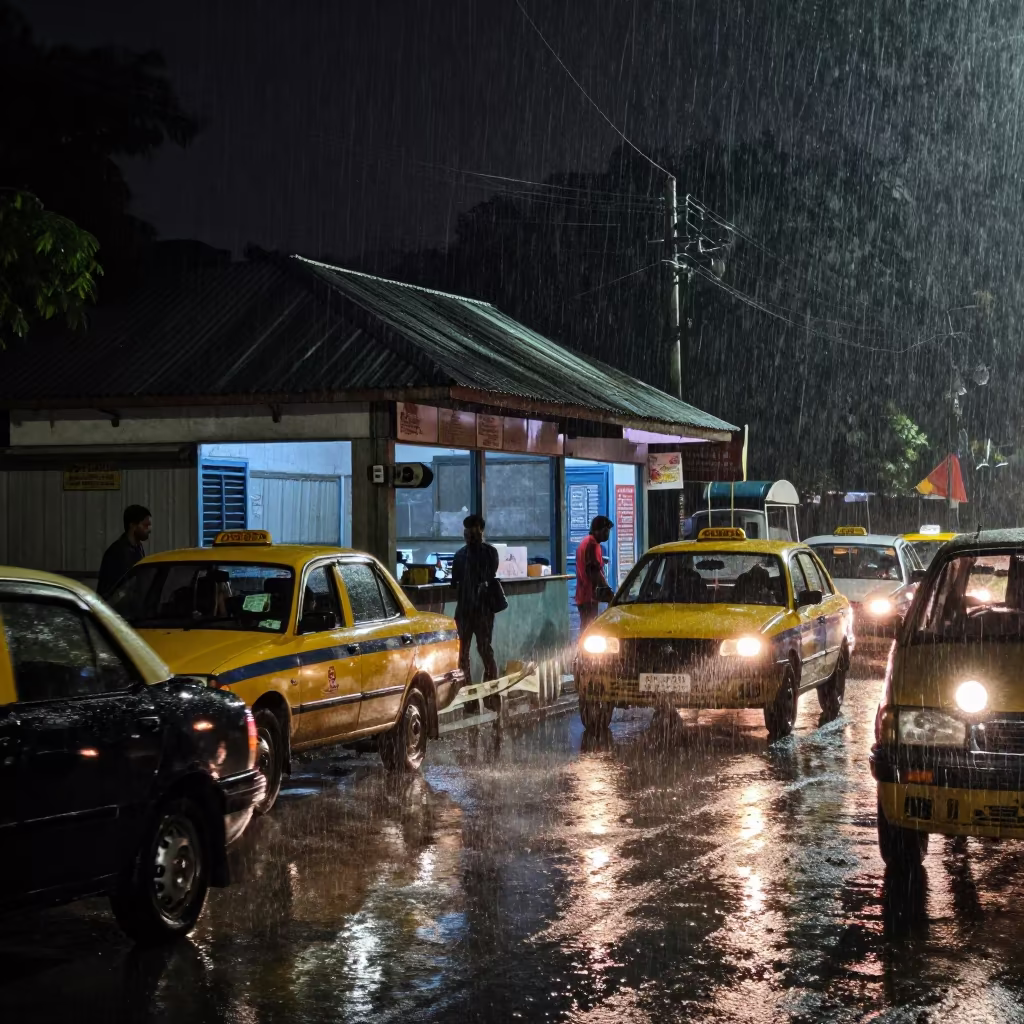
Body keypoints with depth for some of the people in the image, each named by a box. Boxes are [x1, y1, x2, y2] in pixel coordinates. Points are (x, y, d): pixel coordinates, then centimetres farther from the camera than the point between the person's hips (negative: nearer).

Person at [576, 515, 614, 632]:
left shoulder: (585, 542, 19)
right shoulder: (593, 544, -14)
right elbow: (595, 571, -19)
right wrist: (606, 588, -15)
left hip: (582, 595, 10)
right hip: (590, 596, -10)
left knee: (586, 627, 14)